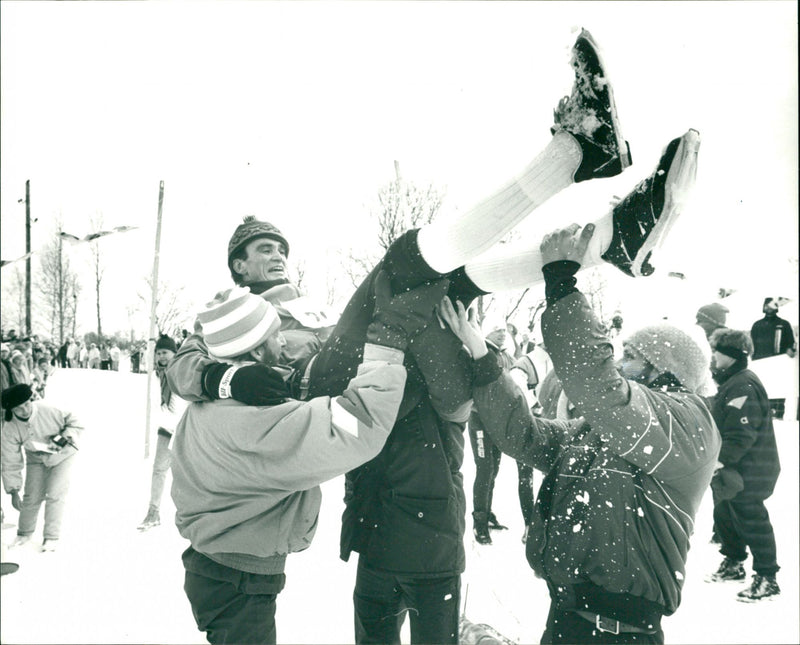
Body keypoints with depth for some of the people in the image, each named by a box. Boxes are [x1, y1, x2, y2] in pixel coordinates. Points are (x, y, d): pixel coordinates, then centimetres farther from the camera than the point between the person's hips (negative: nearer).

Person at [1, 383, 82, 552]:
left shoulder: (46, 410, -32)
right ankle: (24, 532, 29)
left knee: (55, 495, -12)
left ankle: (52, 537, 1)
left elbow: (75, 423, -19)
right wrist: (14, 492, -20)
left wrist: (63, 440, -35)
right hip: (36, 459, 3)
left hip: (63, 455, -2)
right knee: (32, 497, 2)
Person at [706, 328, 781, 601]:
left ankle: (767, 578, 13)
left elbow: (742, 434, -29)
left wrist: (721, 460, -26)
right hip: (729, 471, 11)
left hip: (746, 475, -11)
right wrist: (715, 460, 20)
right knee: (724, 517, 20)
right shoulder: (729, 383, 11)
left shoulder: (744, 386, -23)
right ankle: (733, 563, 38)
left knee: (752, 522, 0)